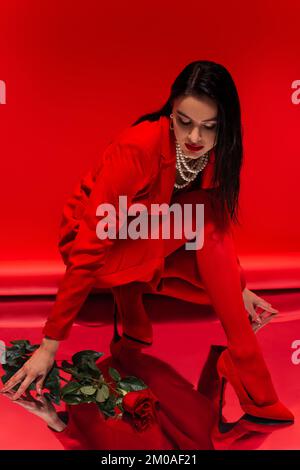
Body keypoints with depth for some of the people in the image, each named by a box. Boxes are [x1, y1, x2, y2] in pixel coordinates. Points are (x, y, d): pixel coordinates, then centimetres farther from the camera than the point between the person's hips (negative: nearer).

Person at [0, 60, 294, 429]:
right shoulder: (138, 148, -31)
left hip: (155, 242, 5)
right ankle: (131, 325, -14)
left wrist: (238, 288, -3)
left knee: (209, 225, -25)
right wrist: (50, 343, -30)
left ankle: (252, 388, -21)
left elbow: (218, 224, 3)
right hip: (98, 241, -4)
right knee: (194, 218, -29)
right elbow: (90, 247, -33)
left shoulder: (216, 153, -12)